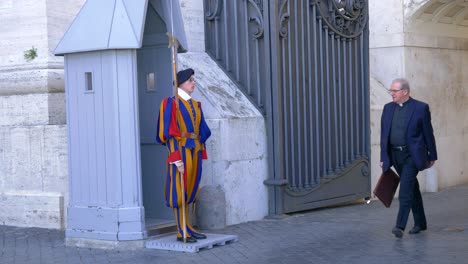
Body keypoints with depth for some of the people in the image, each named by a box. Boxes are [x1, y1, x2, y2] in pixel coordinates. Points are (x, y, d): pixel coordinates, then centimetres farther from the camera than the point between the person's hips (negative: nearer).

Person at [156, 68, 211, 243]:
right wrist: (176, 158, -20)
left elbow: (203, 131, 17)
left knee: (189, 191, 11)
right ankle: (181, 232, 1)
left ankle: (187, 227, 17)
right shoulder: (171, 103, -8)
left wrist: (200, 153, 11)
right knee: (179, 191, -3)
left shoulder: (195, 105, 14)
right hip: (181, 151, -7)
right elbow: (169, 133, -14)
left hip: (194, 151, 7)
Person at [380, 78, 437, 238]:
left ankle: (400, 226, -22)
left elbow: (428, 133, -2)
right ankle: (420, 223, 25)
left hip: (413, 155, -5)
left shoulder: (421, 108, -6)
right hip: (395, 155, 5)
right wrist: (383, 158, 9)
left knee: (405, 190, -17)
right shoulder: (388, 108, 8)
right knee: (412, 189, 15)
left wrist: (432, 156, 1)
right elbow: (384, 134, 11)